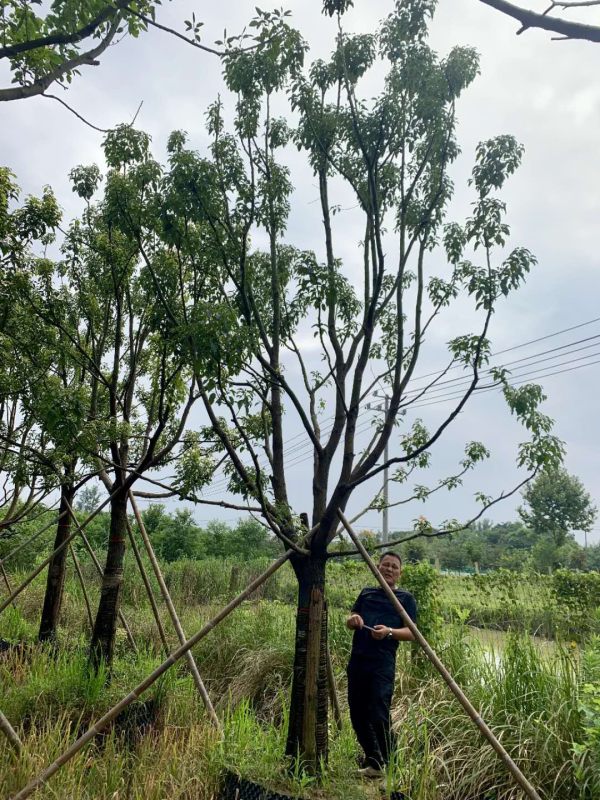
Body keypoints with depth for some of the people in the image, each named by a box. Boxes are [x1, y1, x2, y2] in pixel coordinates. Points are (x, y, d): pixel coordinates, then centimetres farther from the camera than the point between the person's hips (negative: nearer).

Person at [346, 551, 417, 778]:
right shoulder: (366, 593, 18)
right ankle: (372, 759, 27)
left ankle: (384, 765, 9)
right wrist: (353, 619, -9)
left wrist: (389, 632, -19)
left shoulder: (405, 598, 7)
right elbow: (349, 621, 15)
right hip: (357, 660, 5)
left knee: (378, 715, -10)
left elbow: (411, 632, 0)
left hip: (382, 663, -5)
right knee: (357, 714, 9)